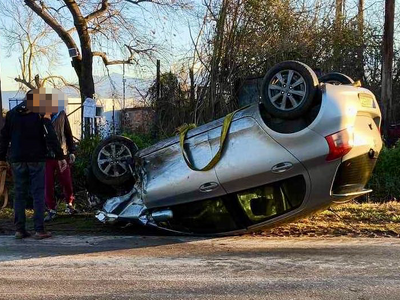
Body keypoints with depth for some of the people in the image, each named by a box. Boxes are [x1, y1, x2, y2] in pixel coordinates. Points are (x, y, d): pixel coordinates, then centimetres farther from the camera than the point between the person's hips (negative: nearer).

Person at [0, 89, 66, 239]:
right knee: (38, 193, -1)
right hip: (36, 159, -4)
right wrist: (60, 157, -11)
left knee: (19, 194, 9)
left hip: (17, 160, 4)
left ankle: (19, 229, 8)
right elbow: (51, 137, -11)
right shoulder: (40, 114, -5)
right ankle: (39, 230, -3)